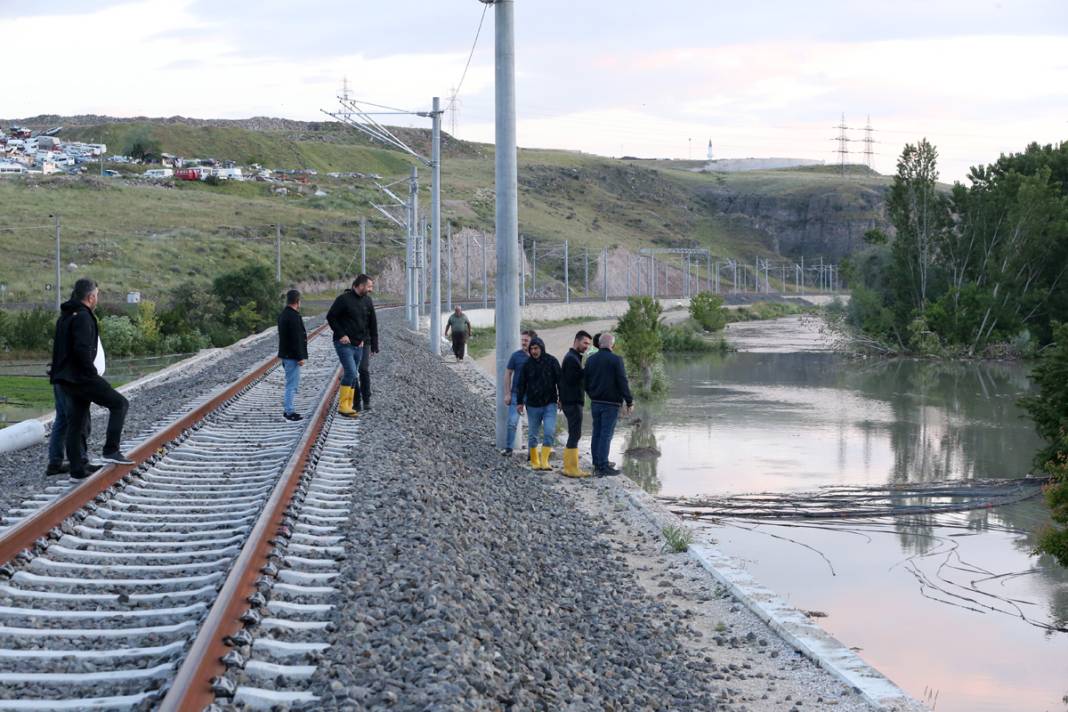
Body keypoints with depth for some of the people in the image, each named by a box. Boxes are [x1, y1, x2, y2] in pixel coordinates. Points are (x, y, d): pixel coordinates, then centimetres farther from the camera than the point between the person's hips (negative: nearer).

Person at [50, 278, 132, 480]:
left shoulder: (65, 316, 18)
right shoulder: (83, 317, -14)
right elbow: (82, 349, -25)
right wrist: (92, 372, -14)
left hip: (69, 379, 10)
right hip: (82, 378, -10)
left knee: (76, 423, 11)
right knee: (119, 404, -1)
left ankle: (77, 469, 12)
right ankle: (111, 450, -7)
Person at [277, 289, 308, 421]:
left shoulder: (283, 315, 13)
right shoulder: (294, 316, -19)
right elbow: (297, 339, -23)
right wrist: (301, 357, -19)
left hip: (285, 354, 10)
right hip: (292, 356, -10)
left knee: (293, 383, 18)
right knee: (292, 384, -5)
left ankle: (287, 408, 22)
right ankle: (289, 412, -2)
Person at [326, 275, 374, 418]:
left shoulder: (366, 302, 10)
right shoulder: (344, 299, -11)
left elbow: (367, 323, 22)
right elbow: (330, 317, -10)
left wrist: (364, 338, 9)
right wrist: (341, 335, -15)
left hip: (358, 345, 7)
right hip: (344, 344, -7)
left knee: (353, 376, 8)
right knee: (351, 372, -17)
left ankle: (348, 406, 13)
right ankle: (342, 405, -13)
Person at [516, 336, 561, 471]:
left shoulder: (551, 361, -3)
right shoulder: (527, 364, 1)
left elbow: (559, 380, -1)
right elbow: (522, 384, 7)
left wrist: (561, 398, -6)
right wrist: (520, 402, 4)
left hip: (549, 404, -2)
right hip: (533, 404, 2)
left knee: (549, 432, -15)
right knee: (532, 435, 7)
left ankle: (544, 460, -9)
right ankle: (534, 461, 21)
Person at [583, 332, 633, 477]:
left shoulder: (590, 360, 7)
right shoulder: (616, 360, -12)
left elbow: (586, 382, 13)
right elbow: (623, 383, -13)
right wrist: (629, 402, -5)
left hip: (595, 403, 6)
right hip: (611, 404, -6)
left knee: (596, 433, 12)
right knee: (606, 434, -5)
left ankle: (597, 464, 18)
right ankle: (603, 467, -5)